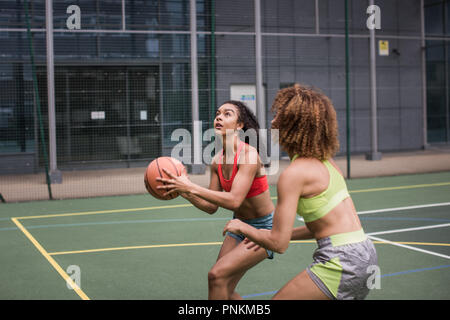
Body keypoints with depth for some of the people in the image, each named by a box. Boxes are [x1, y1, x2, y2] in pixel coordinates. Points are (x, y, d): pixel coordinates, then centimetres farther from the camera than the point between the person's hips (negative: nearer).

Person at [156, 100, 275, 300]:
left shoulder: (248, 154, -24)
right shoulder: (217, 161, -2)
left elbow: (234, 201, -34)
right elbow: (211, 207, 3)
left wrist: (191, 188, -34)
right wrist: (183, 192, -12)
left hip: (264, 229, -8)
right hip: (240, 225, 8)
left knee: (217, 275, -19)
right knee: (225, 290, 8)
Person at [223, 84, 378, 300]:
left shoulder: (293, 173, -14)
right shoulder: (325, 162, 11)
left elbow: (279, 244, -13)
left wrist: (243, 228, 4)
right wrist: (273, 234, 18)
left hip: (342, 261, -9)